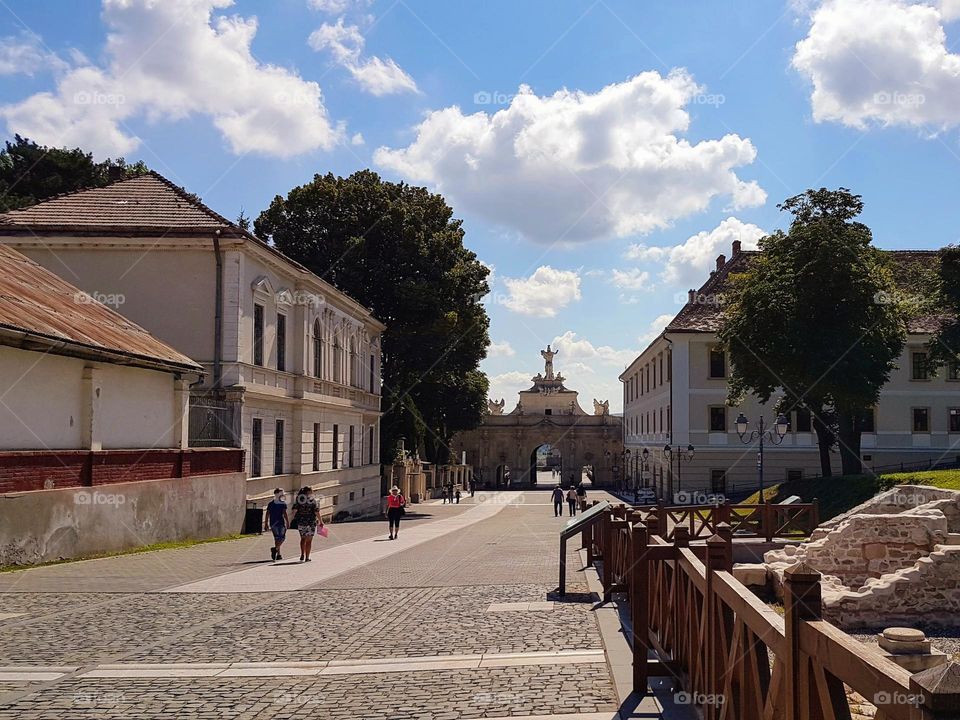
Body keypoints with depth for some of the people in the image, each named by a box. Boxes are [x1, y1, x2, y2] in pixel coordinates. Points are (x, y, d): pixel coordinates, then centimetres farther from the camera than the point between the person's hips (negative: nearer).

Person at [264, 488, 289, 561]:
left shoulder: (270, 503, 10)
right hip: (280, 522, -5)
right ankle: (275, 549, -25)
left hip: (272, 523, 5)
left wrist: (266, 524, 11)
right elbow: (284, 513, -13)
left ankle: (278, 555, 15)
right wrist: (288, 522, -9)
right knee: (282, 537, 1)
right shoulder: (283, 503, -5)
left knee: (277, 538, 14)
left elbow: (267, 514, 8)